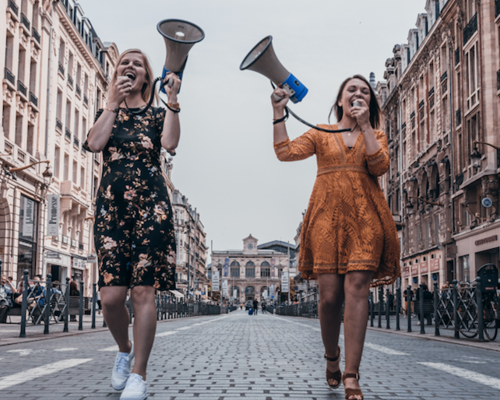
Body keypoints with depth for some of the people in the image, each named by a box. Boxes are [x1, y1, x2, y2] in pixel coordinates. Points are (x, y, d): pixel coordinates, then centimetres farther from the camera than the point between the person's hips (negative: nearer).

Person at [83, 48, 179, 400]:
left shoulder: (156, 115, 16)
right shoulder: (107, 113, 20)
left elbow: (170, 143, -7)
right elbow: (95, 143, -2)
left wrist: (173, 100, -10)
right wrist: (114, 102, -2)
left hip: (150, 204, -1)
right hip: (112, 204, 2)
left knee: (143, 289, -10)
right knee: (111, 294, -9)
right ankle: (125, 350, 20)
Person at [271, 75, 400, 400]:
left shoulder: (375, 135, 20)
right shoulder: (320, 134, 19)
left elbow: (380, 167, 0)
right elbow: (286, 152, 5)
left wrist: (364, 125, -1)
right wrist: (279, 114, -1)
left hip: (365, 218, 0)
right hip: (327, 217, 0)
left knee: (356, 288, -13)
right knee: (330, 295, -7)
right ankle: (331, 356, 22)